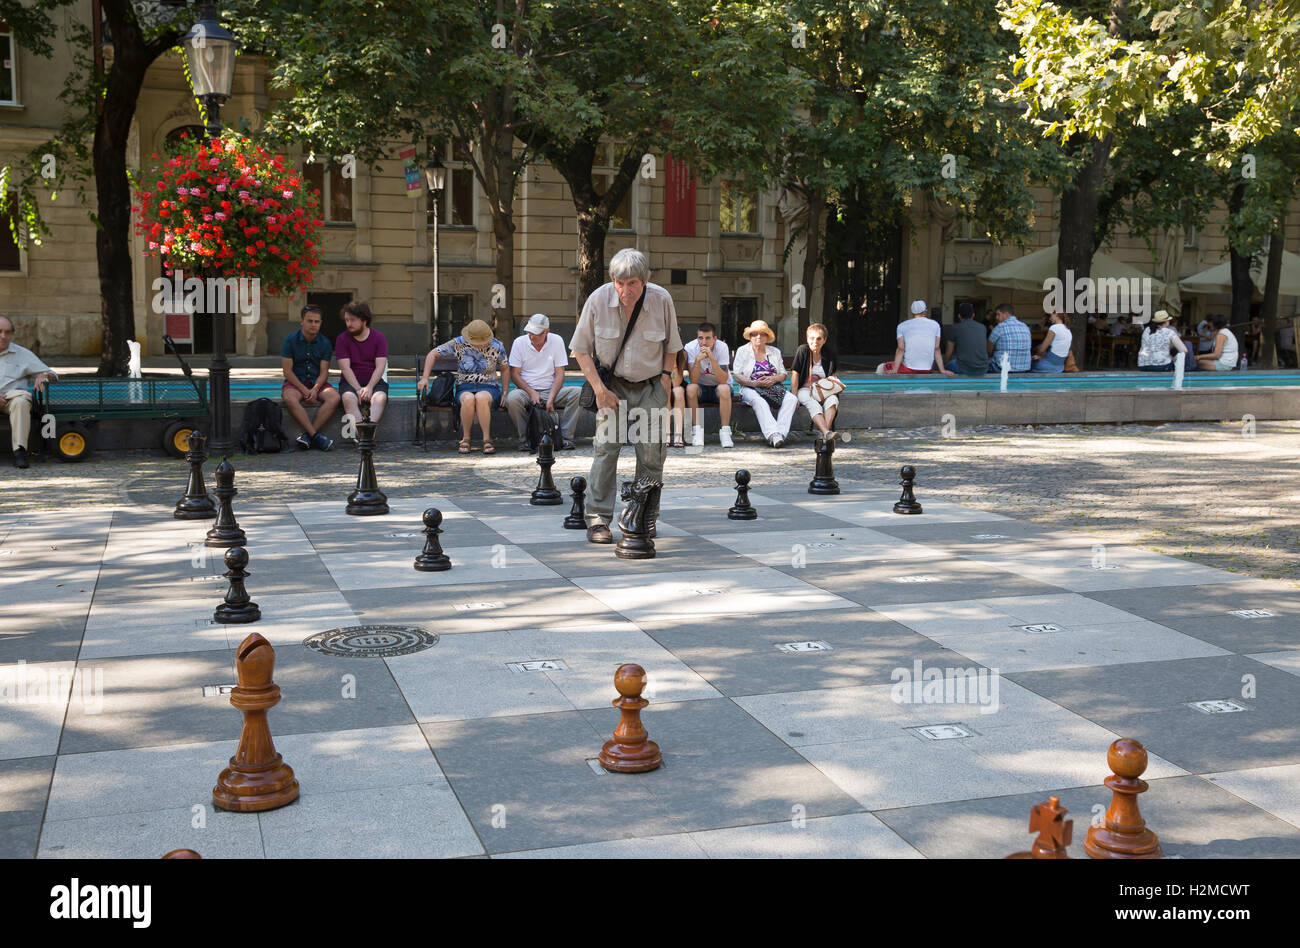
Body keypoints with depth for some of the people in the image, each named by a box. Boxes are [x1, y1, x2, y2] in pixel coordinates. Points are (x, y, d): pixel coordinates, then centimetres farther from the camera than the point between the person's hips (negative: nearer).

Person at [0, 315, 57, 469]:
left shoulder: (22, 354, 15)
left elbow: (51, 374, 17)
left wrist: (43, 376, -10)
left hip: (13, 395, 0)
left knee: (21, 402, -37)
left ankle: (19, 453, -41)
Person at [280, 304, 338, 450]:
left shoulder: (325, 343, 4)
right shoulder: (290, 340, -3)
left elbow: (324, 372, 0)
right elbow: (287, 371, -6)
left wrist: (315, 389, -20)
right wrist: (304, 390, -17)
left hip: (317, 383, 2)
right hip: (295, 383, -2)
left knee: (334, 398, -30)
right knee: (290, 399, -37)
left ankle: (307, 435, -31)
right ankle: (315, 436, -36)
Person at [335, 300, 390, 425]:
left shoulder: (379, 337, 5)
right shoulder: (342, 339, 5)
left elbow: (380, 366, -4)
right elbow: (345, 368, -5)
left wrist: (369, 387, -20)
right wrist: (358, 389, -19)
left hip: (374, 380, 0)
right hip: (351, 381, 0)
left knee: (380, 398, -33)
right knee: (348, 398, -33)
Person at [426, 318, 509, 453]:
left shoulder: (496, 346, 3)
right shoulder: (458, 344, -1)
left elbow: (505, 369, 16)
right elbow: (433, 354, 7)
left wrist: (504, 393, 8)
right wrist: (425, 377, -1)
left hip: (489, 387, 0)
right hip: (464, 388, 0)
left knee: (481, 397, -39)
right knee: (468, 399, -38)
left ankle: (487, 440, -30)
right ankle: (465, 439, -20)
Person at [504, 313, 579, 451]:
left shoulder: (557, 341, 0)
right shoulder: (519, 343, -1)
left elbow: (559, 373, -1)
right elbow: (514, 374, -2)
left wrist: (551, 397, -15)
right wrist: (532, 393, -16)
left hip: (550, 390, 1)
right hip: (527, 390, -1)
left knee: (577, 393, -25)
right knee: (512, 398, -35)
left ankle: (566, 438, -20)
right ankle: (524, 439, -16)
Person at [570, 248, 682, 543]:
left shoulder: (662, 300, -11)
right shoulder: (598, 300, -14)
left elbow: (671, 348, 6)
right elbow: (581, 349, -3)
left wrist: (664, 382, -1)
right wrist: (599, 389, -10)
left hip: (650, 386, 1)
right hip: (613, 384, -1)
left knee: (652, 451, -3)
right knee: (606, 447, -12)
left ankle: (647, 516, 12)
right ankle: (598, 518, -7)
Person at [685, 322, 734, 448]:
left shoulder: (722, 347, -19)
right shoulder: (690, 348, -17)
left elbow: (723, 380, -29)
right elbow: (693, 381, -24)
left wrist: (712, 358, -38)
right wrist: (698, 360, -38)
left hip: (719, 386, -1)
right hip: (701, 387, 1)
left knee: (724, 389, -34)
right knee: (690, 388, -31)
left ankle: (725, 432, -24)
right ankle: (697, 431, -22)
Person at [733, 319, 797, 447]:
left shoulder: (775, 352, 19)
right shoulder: (743, 351, 9)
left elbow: (783, 374, 15)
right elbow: (736, 375, 0)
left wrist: (773, 379, -9)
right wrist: (754, 383, -16)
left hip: (774, 387, 4)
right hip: (750, 389, -3)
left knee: (792, 399, -28)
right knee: (759, 401, -40)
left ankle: (781, 432, -40)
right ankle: (772, 435, -53)